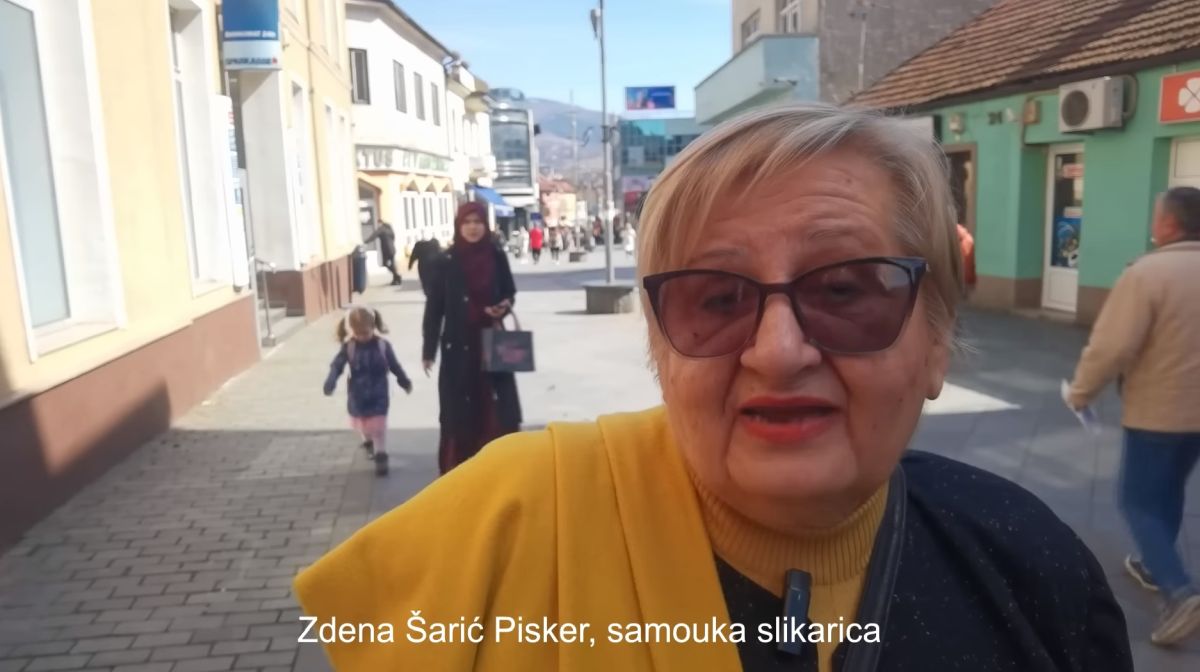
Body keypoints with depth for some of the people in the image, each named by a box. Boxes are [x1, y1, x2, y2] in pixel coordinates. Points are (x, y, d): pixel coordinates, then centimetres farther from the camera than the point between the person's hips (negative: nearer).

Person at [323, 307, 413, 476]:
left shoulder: (383, 345, -11)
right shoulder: (348, 346, -10)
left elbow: (395, 365, 0)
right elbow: (337, 365, -12)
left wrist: (405, 382, 9)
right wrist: (330, 383, -28)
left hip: (378, 394, -2)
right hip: (358, 395, 2)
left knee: (379, 425, -3)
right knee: (362, 424, 19)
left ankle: (381, 456, 5)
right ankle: (368, 443, 46)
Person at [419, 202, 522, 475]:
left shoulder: (497, 258, 1)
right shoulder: (446, 262, -4)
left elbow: (510, 293, 13)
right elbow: (434, 307, -1)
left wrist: (505, 305, -12)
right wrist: (428, 350, -1)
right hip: (458, 346, -1)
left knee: (497, 407, 3)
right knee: (460, 410, 2)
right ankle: (458, 469, 11)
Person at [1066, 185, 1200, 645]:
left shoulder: (1148, 272, -20)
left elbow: (1112, 346, -23)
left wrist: (1080, 392, -9)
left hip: (1157, 410, -7)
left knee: (1138, 499, 4)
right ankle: (1155, 566, 36)